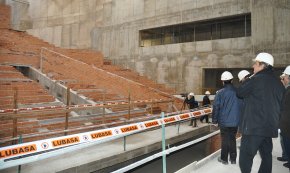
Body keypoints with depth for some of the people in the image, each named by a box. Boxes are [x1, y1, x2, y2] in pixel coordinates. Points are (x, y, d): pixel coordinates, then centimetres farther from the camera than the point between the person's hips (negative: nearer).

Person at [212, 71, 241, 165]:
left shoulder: (220, 93, -12)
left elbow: (216, 107, -10)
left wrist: (215, 120, -1)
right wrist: (241, 118, 16)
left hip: (224, 121, -3)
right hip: (235, 121, 3)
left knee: (225, 140, 9)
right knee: (232, 139, 15)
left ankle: (224, 159, 18)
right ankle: (233, 159, 22)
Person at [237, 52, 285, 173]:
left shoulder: (256, 79, -13)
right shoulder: (278, 82, 12)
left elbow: (239, 93, -3)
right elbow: (279, 104, 19)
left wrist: (248, 80, 7)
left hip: (254, 126, -8)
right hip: (270, 126, 8)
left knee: (245, 156, -3)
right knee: (266, 155, 16)